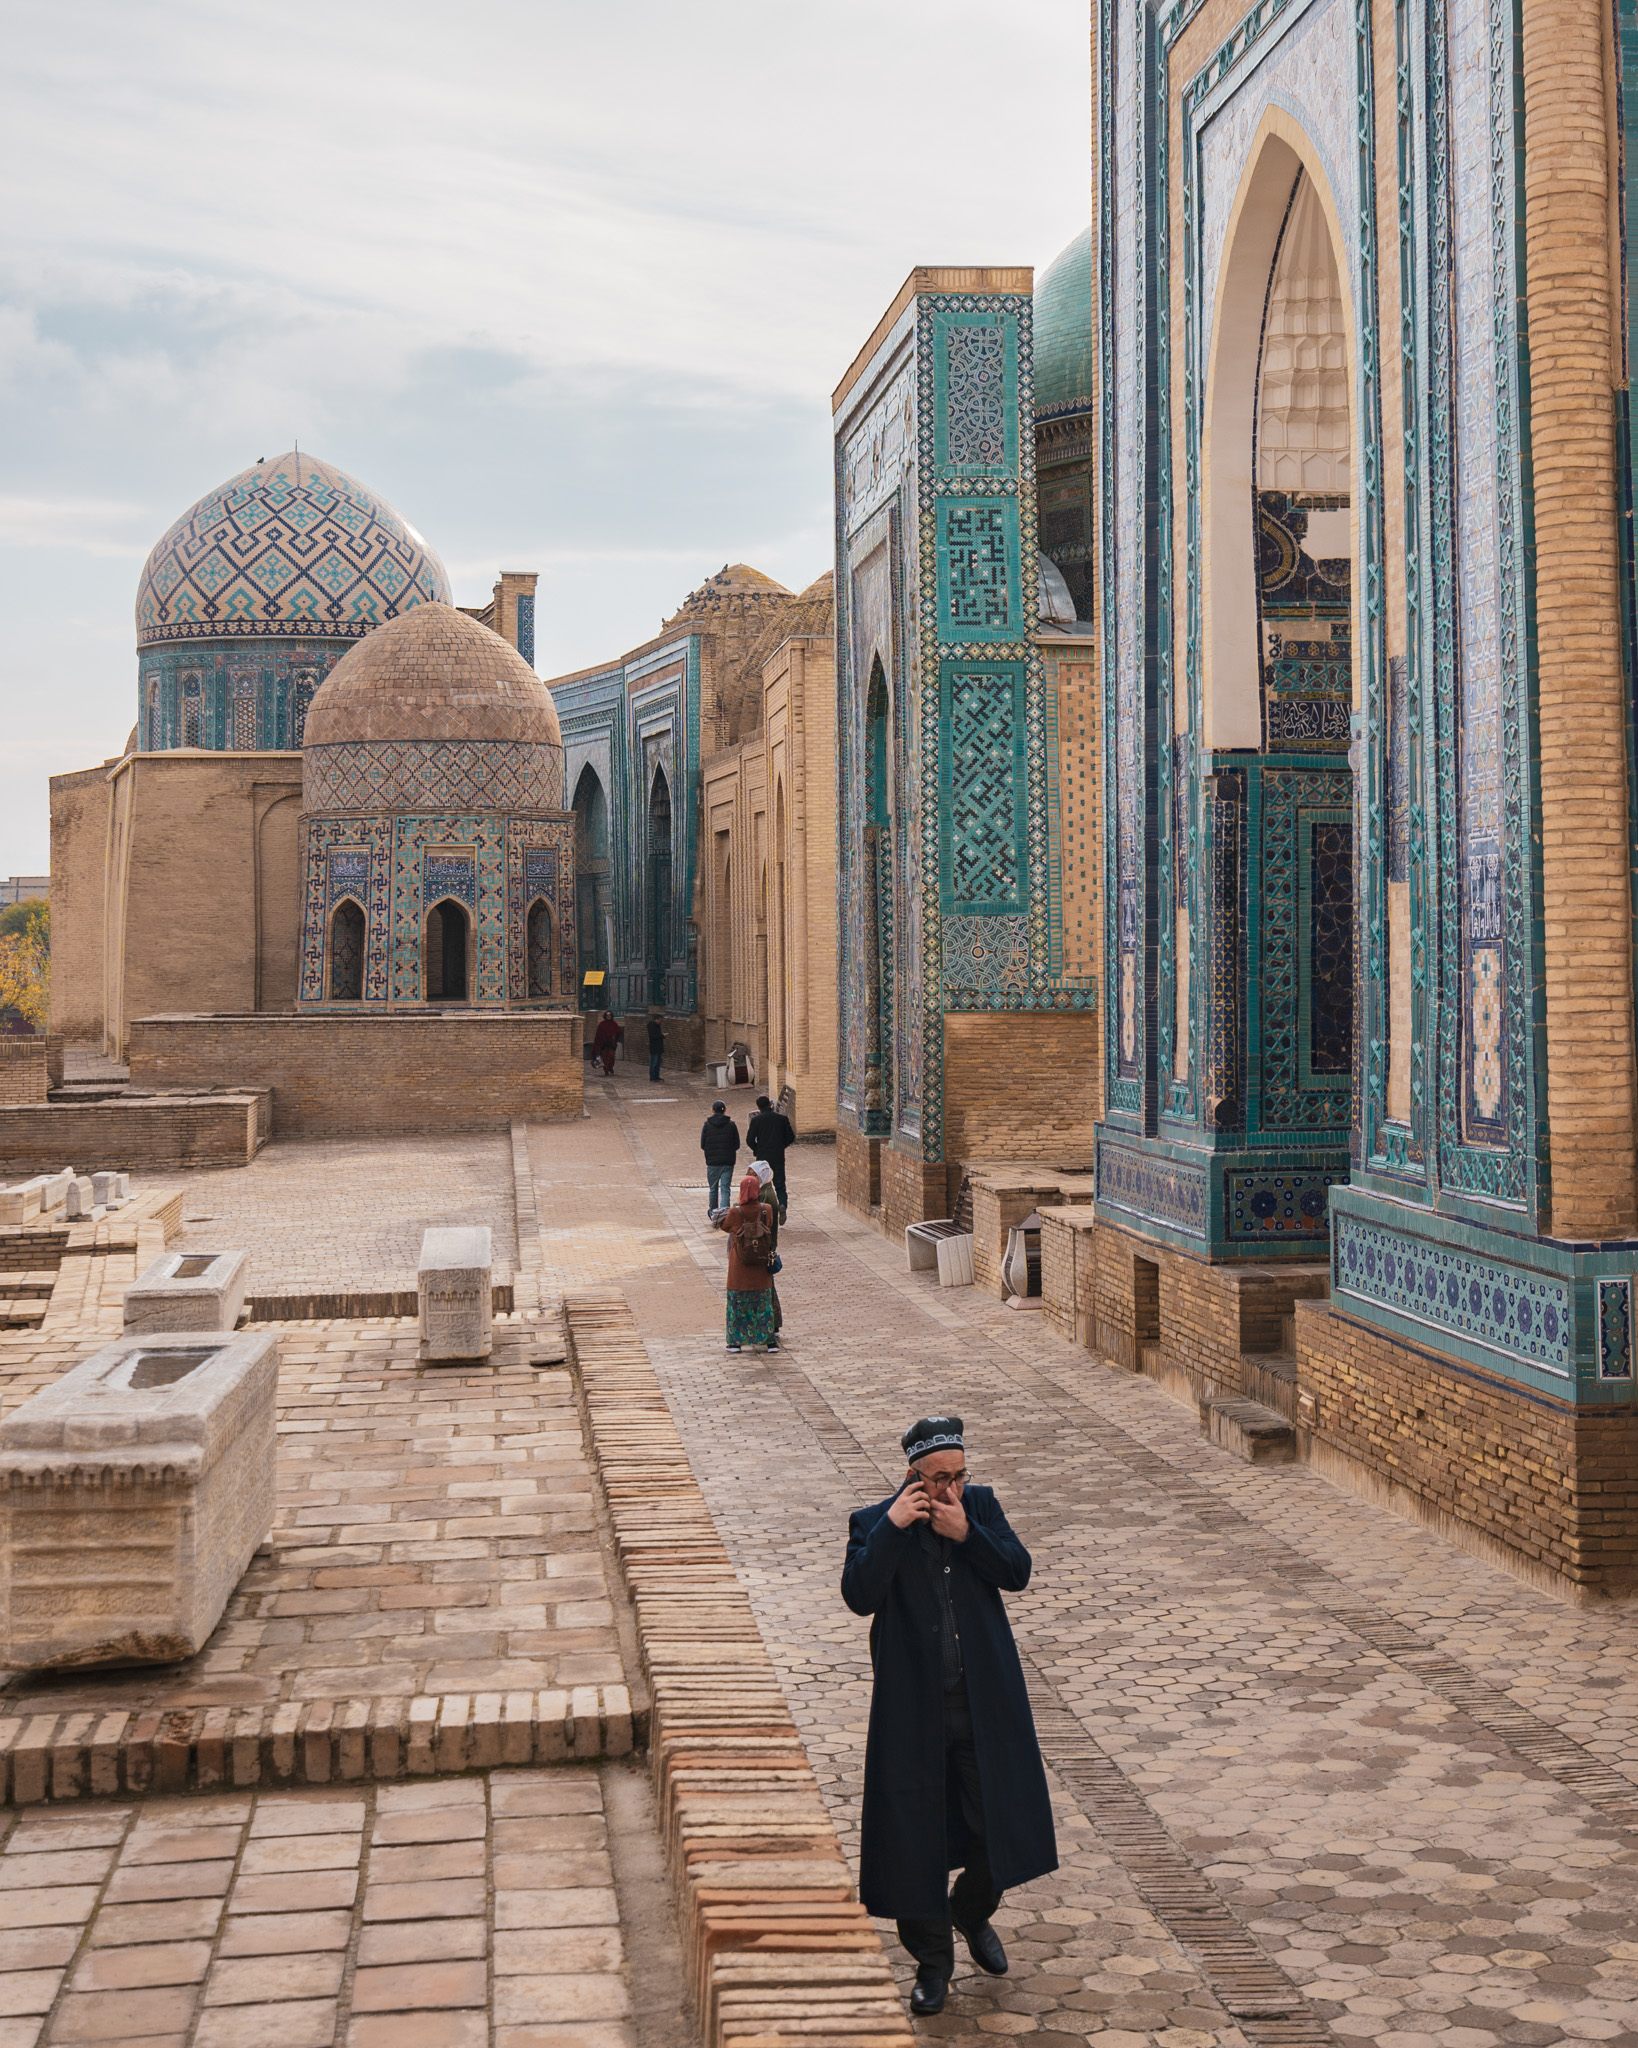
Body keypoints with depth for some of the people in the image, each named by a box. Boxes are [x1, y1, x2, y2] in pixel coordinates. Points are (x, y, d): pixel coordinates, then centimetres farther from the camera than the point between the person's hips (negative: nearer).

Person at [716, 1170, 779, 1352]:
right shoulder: (766, 1210, -12)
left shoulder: (735, 1212, -18)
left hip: (739, 1265, -2)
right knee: (764, 1301, 12)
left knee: (738, 1301, 11)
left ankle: (736, 1341, 15)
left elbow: (725, 1226, 1)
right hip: (761, 1265, 2)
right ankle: (770, 1341, 14)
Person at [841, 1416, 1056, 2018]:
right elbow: (860, 1595, -19)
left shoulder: (981, 1506, 2)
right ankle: (932, 1961, 22)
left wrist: (966, 1533, -19)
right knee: (916, 1833, 5)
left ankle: (972, 1912, 39)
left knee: (1001, 1821, 8)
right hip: (913, 1709, -2)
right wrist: (893, 1526, -25)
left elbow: (1018, 1572, -7)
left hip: (986, 1703, 2)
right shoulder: (874, 1523, -6)